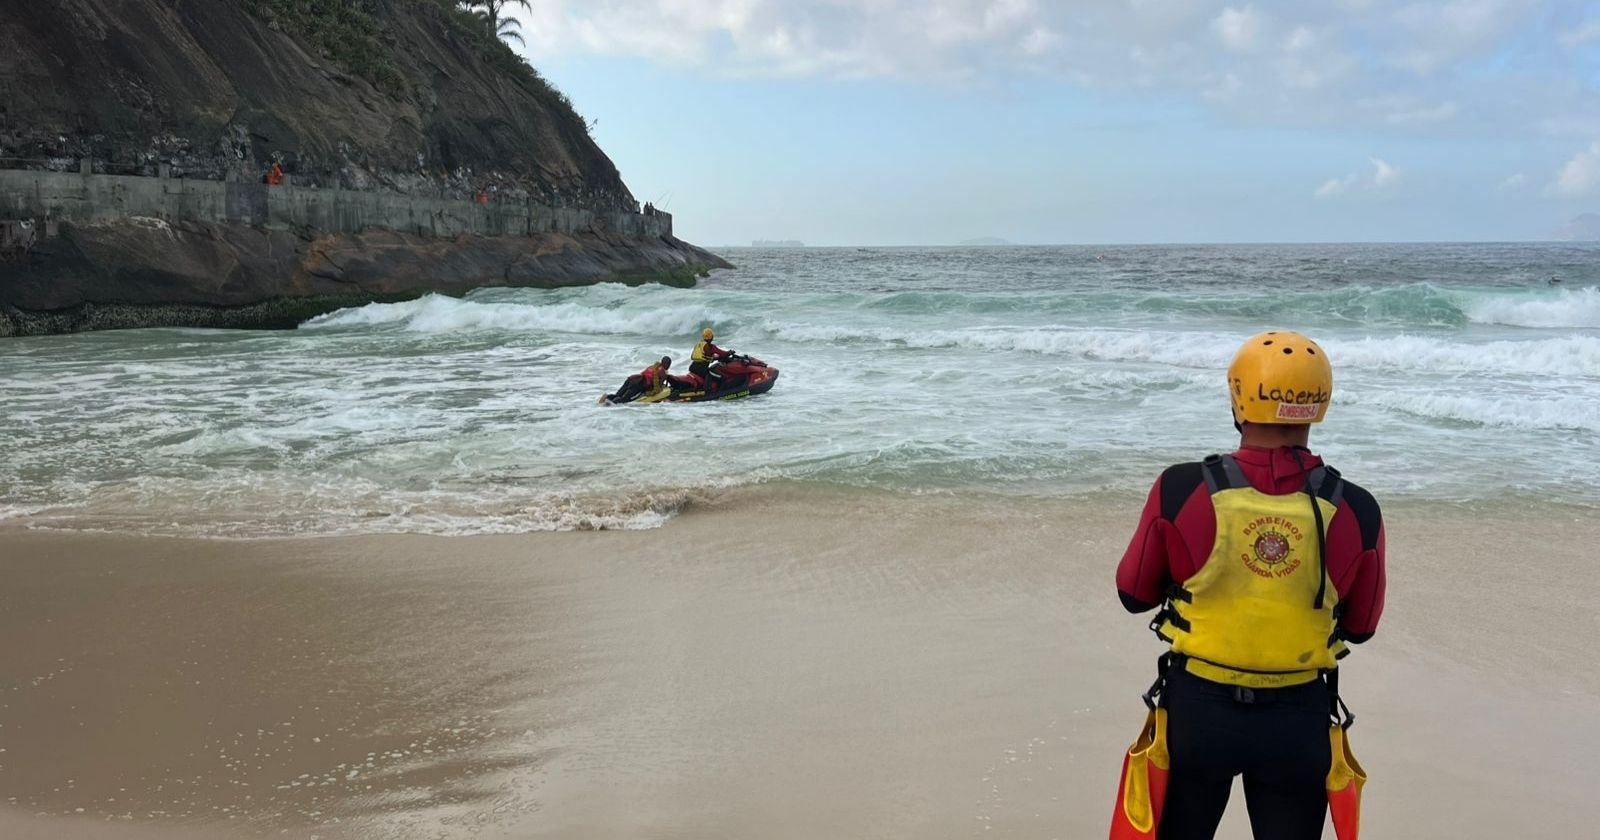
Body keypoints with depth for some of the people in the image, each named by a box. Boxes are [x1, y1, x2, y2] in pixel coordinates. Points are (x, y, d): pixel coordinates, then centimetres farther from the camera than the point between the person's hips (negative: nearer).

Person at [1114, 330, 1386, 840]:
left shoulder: (1181, 490, -16)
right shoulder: (1355, 511, -12)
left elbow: (1133, 593, -3)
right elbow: (1360, 626, 3)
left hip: (1198, 707, -1)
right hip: (1300, 718, 1)